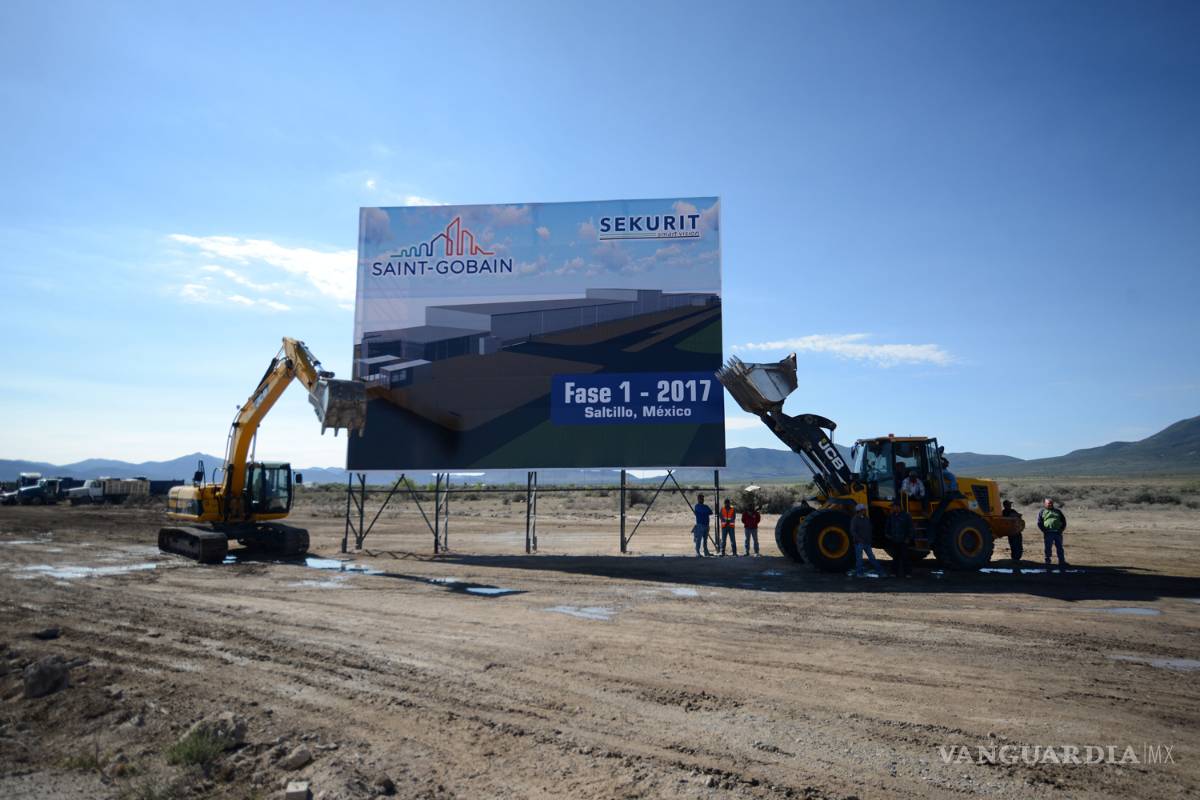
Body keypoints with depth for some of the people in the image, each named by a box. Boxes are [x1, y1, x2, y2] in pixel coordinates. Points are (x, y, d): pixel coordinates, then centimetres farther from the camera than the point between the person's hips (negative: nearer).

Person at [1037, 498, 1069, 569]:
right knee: (1048, 548, 2)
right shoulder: (1042, 512, 6)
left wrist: (1062, 529, 3)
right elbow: (1039, 523, 1)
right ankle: (1047, 562, 8)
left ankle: (1062, 562, 12)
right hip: (1048, 533, -3)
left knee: (1060, 548, 6)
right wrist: (1044, 531, -8)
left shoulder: (1058, 511, 15)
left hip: (1058, 533, 3)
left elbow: (1063, 520, 15)